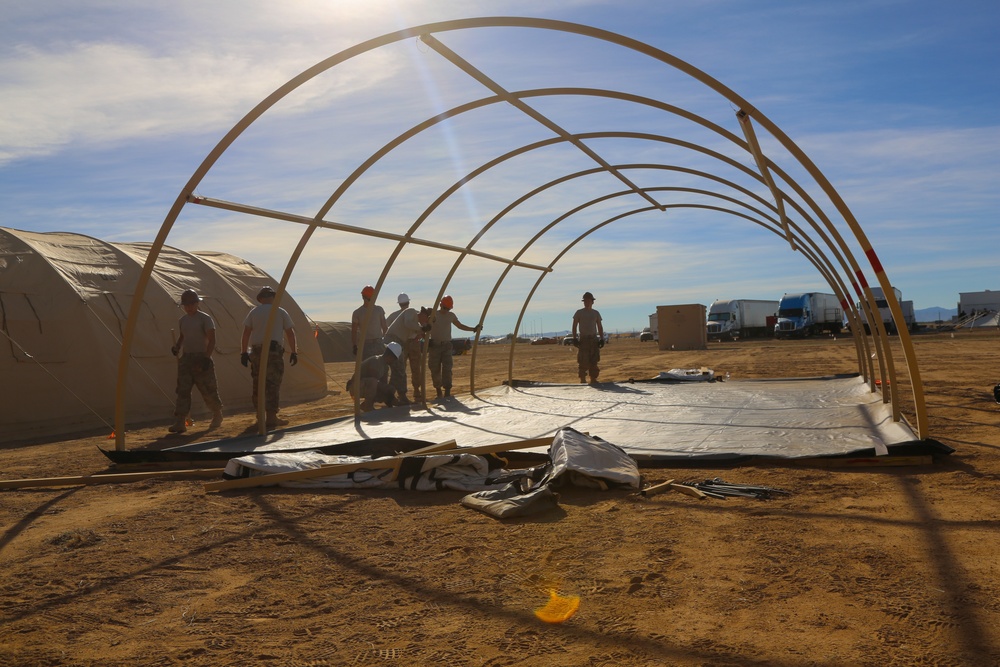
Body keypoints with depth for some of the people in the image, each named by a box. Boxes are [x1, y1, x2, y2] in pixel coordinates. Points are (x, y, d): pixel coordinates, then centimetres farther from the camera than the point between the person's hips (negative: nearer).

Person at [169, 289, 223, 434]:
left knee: (208, 390, 2)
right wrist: (177, 347, 5)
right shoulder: (182, 320, 12)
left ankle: (217, 416, 24)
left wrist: (206, 358, -19)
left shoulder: (205, 319, -7)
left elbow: (212, 340, -10)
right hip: (185, 358, 5)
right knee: (182, 390, -5)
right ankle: (180, 423, -8)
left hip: (201, 358, -5)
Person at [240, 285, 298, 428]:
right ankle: (271, 418, -8)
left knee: (258, 384, 12)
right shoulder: (281, 312, 5)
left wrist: (243, 352, 7)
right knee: (272, 384, -4)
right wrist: (294, 352, 10)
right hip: (273, 350, -3)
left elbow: (246, 332, 4)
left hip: (256, 351, 3)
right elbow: (290, 333, 5)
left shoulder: (253, 312, 10)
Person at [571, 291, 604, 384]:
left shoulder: (596, 313, 12)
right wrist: (574, 338, -9)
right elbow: (574, 326, 2)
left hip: (594, 339, 3)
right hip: (583, 339, -3)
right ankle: (582, 380, -2)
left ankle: (593, 379, 11)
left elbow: (600, 327, 13)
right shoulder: (579, 313, 3)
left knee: (594, 362, 4)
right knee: (583, 361, -7)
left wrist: (602, 338, 3)